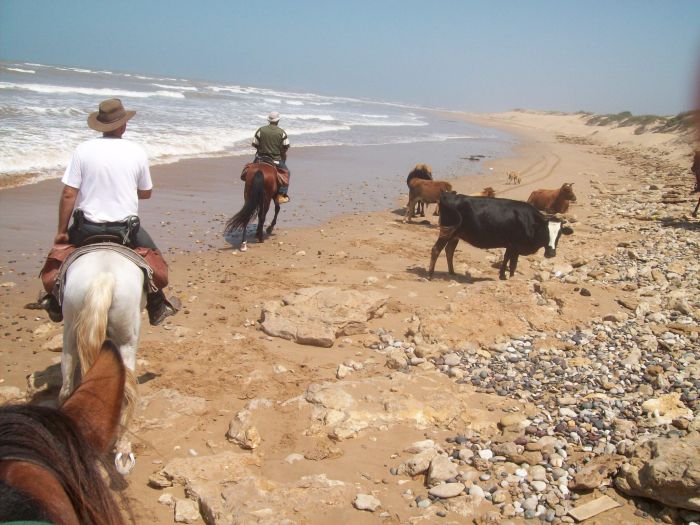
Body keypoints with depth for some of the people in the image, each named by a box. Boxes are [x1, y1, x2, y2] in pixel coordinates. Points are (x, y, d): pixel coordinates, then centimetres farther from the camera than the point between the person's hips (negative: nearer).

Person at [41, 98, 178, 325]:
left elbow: (68, 194, -8)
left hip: (87, 227, 1)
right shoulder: (138, 152, -5)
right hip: (125, 228, 0)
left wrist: (61, 231, 1)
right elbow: (146, 193, 7)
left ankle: (55, 304, 40)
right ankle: (157, 308, 32)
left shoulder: (83, 149, -7)